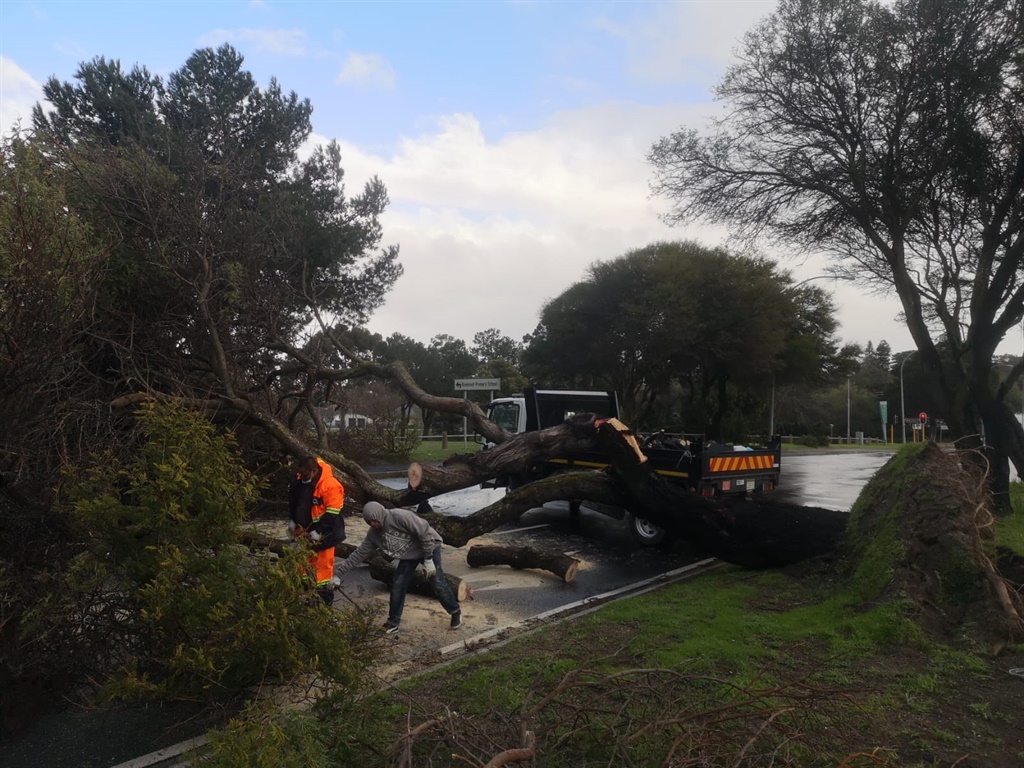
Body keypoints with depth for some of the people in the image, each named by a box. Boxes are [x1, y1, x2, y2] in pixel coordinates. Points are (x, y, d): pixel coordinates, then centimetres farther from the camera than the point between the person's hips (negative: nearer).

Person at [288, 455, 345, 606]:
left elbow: (331, 513, -23)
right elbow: (293, 500, 14)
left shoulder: (331, 485, -27)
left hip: (323, 532, -7)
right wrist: (292, 520, 10)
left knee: (323, 564, -3)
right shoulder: (299, 480, -5)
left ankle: (324, 596, 7)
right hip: (305, 529, 7)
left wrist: (318, 532, -21)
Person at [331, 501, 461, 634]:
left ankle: (455, 612, 14)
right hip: (409, 555, 6)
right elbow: (358, 555, -4)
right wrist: (338, 574, -8)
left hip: (429, 547, -6)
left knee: (438, 583, -8)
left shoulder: (401, 517, -33)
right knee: (398, 585, -3)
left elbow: (424, 532, -30)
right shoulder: (373, 534, -10)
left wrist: (428, 559, -26)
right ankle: (393, 622, 13)